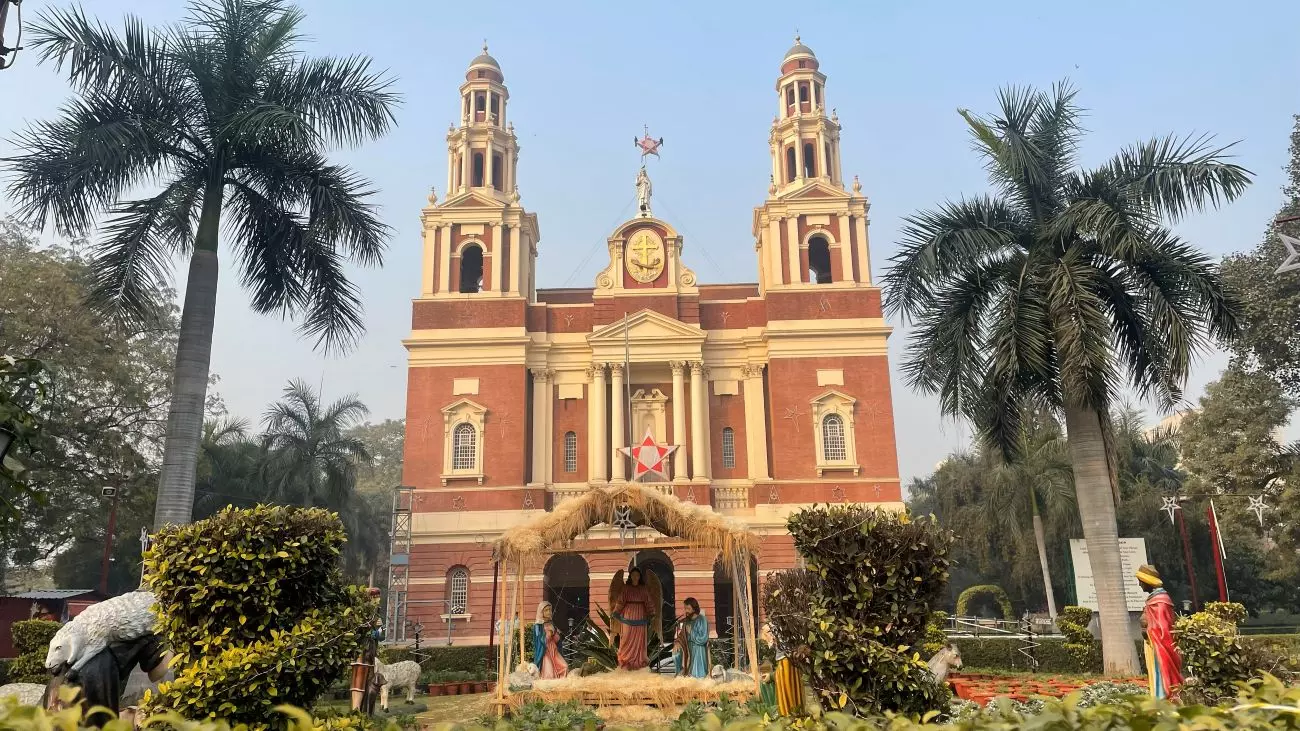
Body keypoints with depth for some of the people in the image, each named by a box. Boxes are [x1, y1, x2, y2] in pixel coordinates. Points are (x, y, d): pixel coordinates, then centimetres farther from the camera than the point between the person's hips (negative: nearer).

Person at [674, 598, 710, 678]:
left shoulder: (702, 620, -11)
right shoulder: (686, 621, 10)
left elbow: (703, 639, -18)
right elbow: (681, 635, 13)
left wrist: (691, 632, -12)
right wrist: (677, 642, -8)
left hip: (698, 654, -7)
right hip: (687, 653, 7)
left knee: (697, 677, -8)